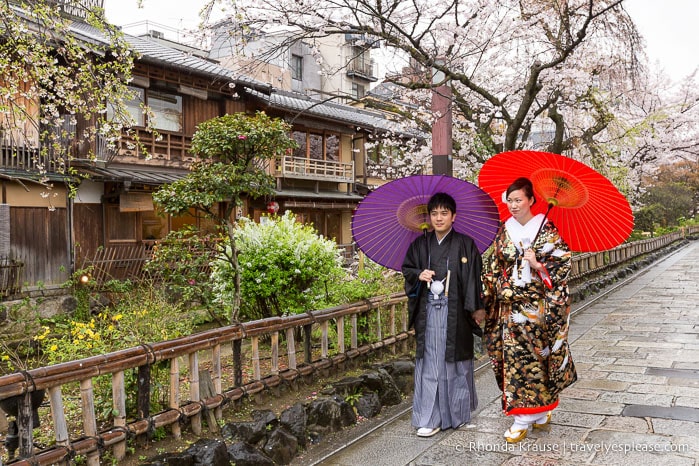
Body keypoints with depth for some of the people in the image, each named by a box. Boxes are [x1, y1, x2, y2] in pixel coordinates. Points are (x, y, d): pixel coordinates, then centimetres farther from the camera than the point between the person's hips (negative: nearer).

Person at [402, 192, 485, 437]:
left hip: (455, 311, -2)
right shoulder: (420, 244, 7)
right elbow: (406, 268, 16)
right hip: (428, 311, 2)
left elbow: (475, 277, -2)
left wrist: (478, 307, -6)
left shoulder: (465, 244, -2)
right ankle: (430, 418, 9)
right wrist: (418, 274, -6)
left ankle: (457, 412, 26)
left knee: (456, 360, 7)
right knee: (429, 362, 3)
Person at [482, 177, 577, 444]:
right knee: (513, 357, 2)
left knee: (535, 356, 1)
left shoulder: (546, 229, -4)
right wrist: (489, 296, 5)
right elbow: (494, 268, 11)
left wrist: (538, 265, -20)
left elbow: (562, 262, -6)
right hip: (510, 306, 4)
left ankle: (525, 419, 13)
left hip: (537, 306, -4)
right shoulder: (505, 231, 8)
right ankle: (534, 413, 16)